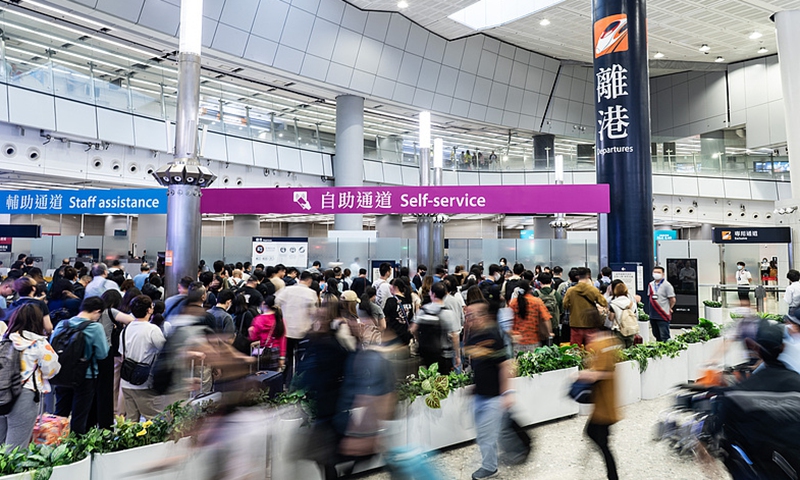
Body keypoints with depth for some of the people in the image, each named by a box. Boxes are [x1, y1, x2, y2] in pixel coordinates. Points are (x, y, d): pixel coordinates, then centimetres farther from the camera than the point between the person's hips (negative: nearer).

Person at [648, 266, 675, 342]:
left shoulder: (666, 285, -9)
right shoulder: (651, 285, 11)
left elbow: (672, 300, -8)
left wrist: (669, 308, 4)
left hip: (663, 316, -6)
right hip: (653, 315, 6)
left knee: (664, 337, -4)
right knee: (657, 336, 16)